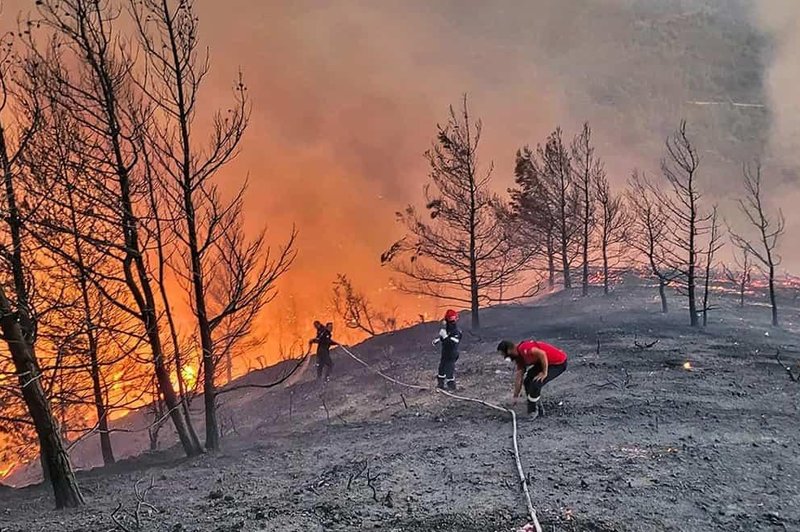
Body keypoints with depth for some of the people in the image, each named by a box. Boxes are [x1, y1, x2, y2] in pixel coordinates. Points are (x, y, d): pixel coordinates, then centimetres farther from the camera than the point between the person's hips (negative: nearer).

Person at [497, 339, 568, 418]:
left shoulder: (523, 349, -25)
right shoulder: (519, 355, 6)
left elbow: (542, 354, -34)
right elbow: (519, 376, 11)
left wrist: (544, 373, -22)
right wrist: (515, 396, 14)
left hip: (559, 363, -10)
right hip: (547, 361, 10)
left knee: (535, 384, -17)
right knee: (527, 381, 12)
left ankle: (533, 412, 1)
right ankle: (539, 410, 21)